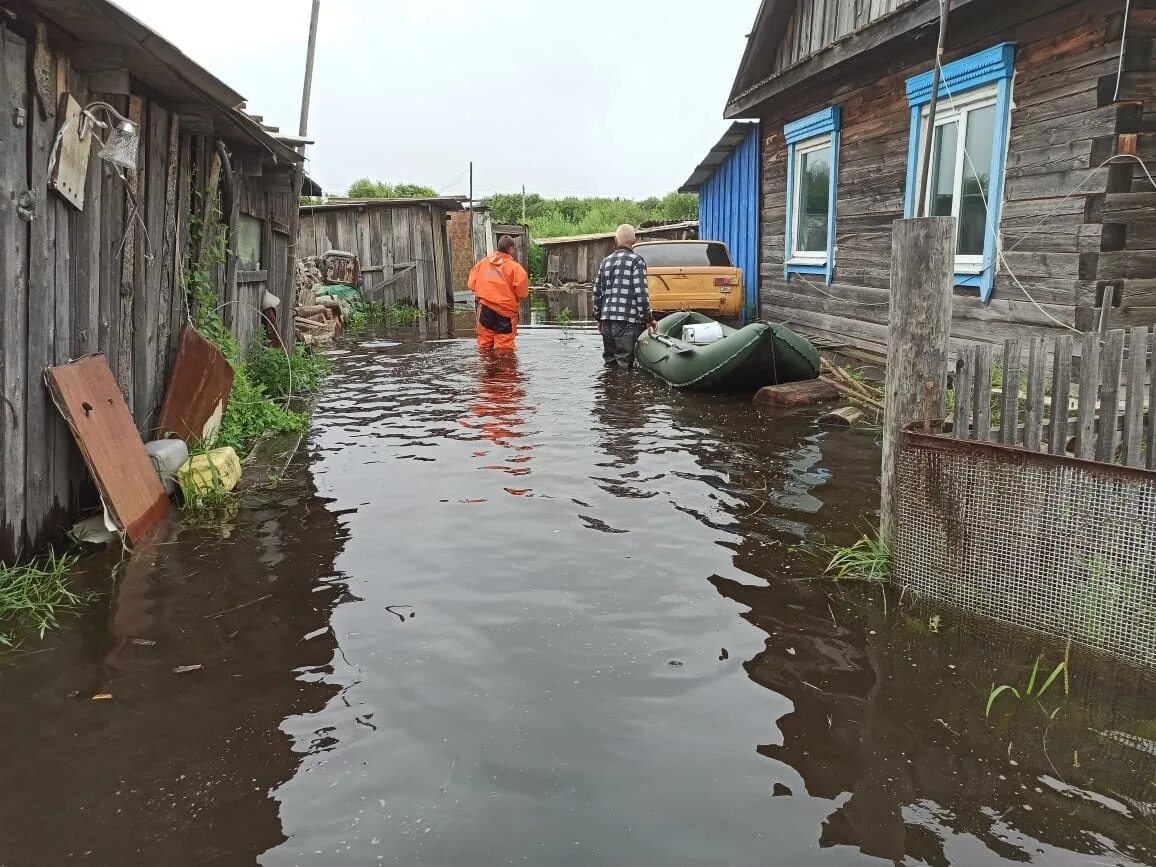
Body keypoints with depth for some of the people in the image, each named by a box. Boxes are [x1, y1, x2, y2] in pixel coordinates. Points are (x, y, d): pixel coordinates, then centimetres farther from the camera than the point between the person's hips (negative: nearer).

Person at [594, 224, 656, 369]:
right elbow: (641, 293, -12)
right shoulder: (636, 261, -6)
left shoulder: (606, 261, 12)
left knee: (609, 363, 15)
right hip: (627, 320, -6)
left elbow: (597, 292, 14)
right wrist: (647, 318, -4)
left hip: (607, 320, 6)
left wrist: (599, 317, 23)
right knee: (624, 365, -3)